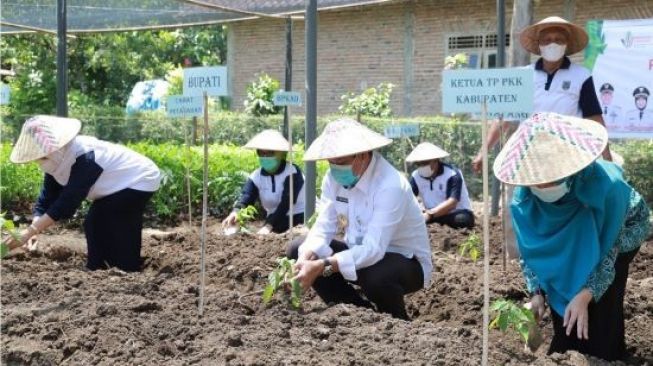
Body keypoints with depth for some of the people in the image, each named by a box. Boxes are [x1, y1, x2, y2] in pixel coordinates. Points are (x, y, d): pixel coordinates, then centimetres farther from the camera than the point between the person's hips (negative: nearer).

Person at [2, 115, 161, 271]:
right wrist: (33, 230, -28)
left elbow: (68, 200, -39)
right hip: (121, 185, 9)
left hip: (139, 181, -9)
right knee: (95, 224, 1)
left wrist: (30, 232, -41)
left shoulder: (85, 158, -35)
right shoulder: (57, 159, -8)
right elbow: (46, 197, -10)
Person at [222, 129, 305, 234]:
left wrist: (269, 226, -36)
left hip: (301, 220, -4)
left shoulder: (291, 173, -14)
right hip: (277, 223, 5)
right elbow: (246, 196, -16)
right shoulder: (256, 177, 0)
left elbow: (286, 202, -24)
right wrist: (235, 212, -40)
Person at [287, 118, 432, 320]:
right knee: (298, 249, -5)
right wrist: (306, 260, -32)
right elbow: (324, 227, -11)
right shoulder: (334, 178, -8)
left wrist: (321, 266, -42)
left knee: (374, 277, -39)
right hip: (361, 253, 7)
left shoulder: (390, 186, -30)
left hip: (407, 263, -7)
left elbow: (373, 250, -36)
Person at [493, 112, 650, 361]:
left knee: (602, 304, -16)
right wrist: (536, 292, -22)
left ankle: (604, 360, 3)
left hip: (622, 233, -4)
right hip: (571, 240, 4)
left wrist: (585, 296, -40)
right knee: (560, 296, -1)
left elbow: (609, 250, -33)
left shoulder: (605, 184, -44)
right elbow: (529, 249, -14)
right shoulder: (524, 195, -30)